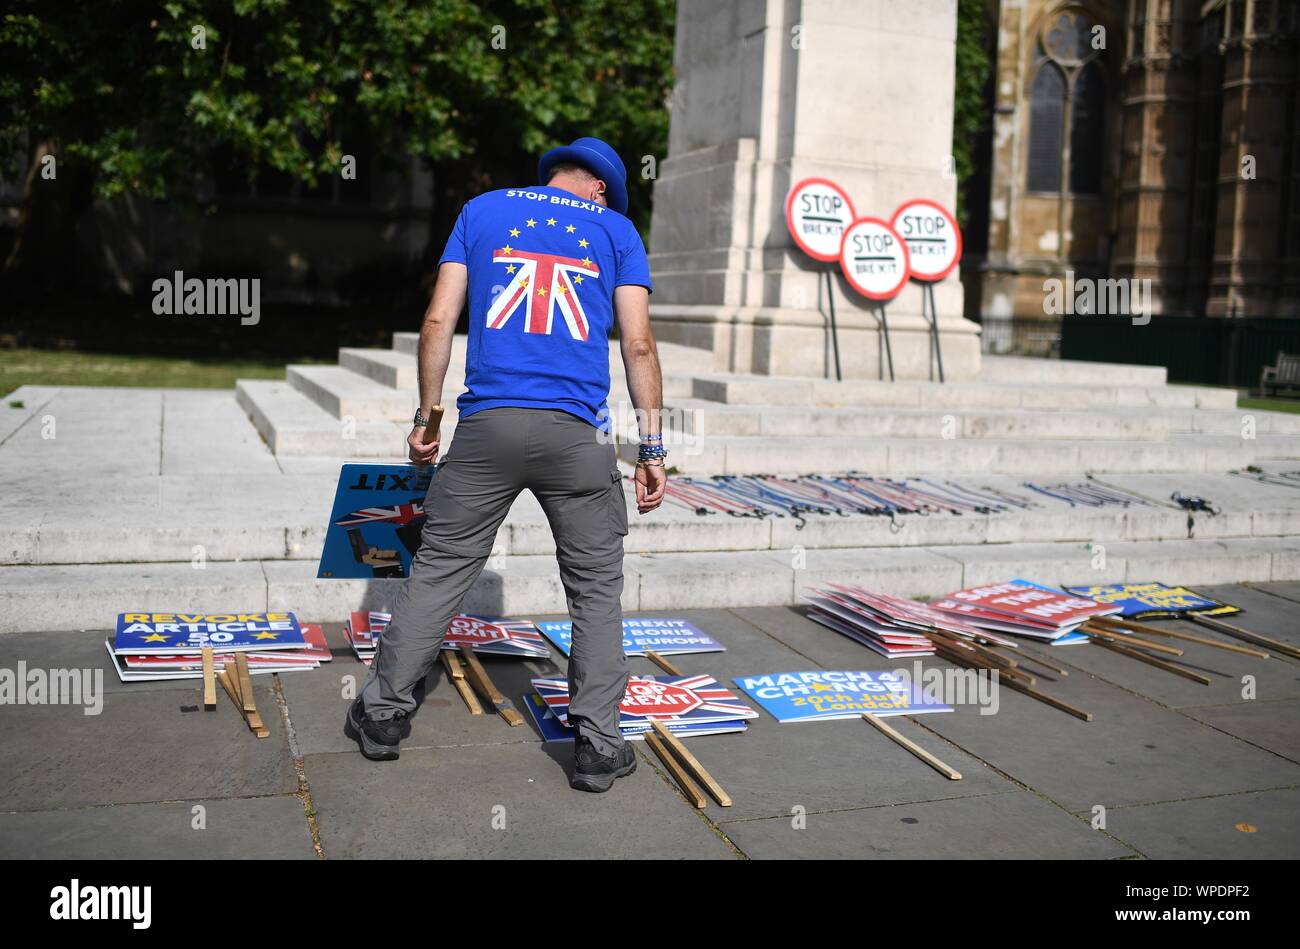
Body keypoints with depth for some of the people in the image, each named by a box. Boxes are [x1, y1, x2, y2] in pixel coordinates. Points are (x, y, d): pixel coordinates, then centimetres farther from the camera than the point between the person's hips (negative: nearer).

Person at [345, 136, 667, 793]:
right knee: (596, 587, 8)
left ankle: (383, 711, 18)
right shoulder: (616, 229, 12)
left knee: (439, 568, 10)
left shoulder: (482, 210, 16)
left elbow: (439, 320, 7)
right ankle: (598, 743, 8)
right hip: (578, 434, -1)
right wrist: (651, 449, 4)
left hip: (487, 424, 1)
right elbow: (638, 345, 4)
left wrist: (426, 417, 13)